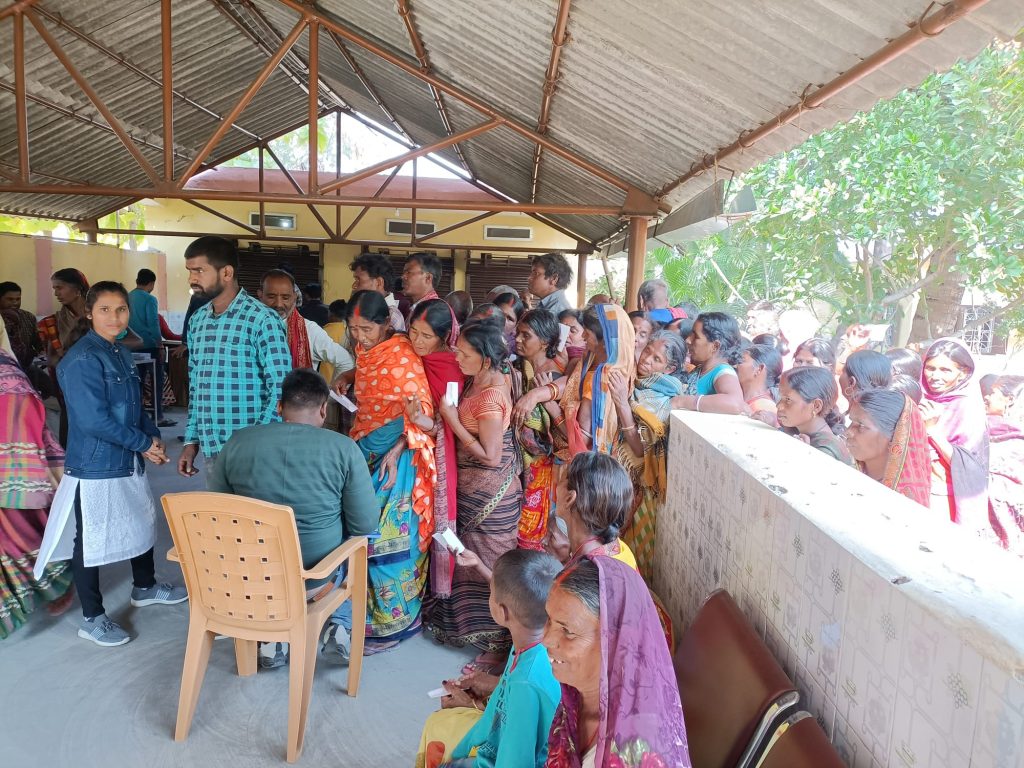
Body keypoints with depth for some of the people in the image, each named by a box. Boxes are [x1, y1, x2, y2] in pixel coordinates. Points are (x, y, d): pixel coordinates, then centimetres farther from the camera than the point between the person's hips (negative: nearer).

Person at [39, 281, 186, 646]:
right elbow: (94, 420, -25)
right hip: (95, 467, -9)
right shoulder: (82, 360, -20)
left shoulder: (122, 353, 7)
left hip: (129, 461, 9)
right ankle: (92, 618, 21)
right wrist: (143, 443, -17)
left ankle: (145, 587, 44)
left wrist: (153, 436, -1)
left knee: (142, 523, 23)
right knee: (91, 542, 5)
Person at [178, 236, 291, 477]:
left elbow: (280, 390, -13)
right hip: (210, 451, 6)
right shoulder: (197, 320, 9)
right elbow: (195, 385, 17)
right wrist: (191, 440, 13)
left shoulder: (262, 319, -12)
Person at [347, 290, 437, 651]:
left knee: (386, 534, -5)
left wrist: (395, 453, -22)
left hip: (397, 455, -7)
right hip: (365, 451, 7)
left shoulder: (403, 354, -15)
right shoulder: (362, 351, 8)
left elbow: (421, 410, -16)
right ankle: (364, 606, 24)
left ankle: (394, 620, 11)